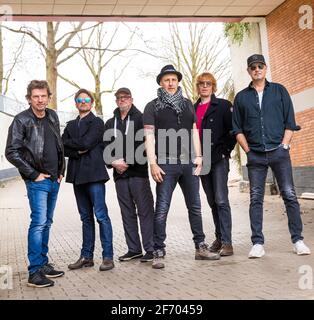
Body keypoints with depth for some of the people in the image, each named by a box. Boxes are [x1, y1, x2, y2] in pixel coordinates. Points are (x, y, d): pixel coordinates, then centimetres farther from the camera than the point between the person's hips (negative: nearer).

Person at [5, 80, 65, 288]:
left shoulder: (53, 116, 10)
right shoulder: (21, 120, -9)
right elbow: (11, 152, -13)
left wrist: (61, 171, 11)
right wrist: (33, 174, -13)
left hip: (54, 180, 7)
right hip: (37, 181, -7)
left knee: (47, 223, 13)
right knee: (39, 223, -11)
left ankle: (43, 263, 23)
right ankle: (35, 272, -7)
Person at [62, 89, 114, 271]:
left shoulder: (97, 122, 1)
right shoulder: (71, 125, 19)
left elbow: (86, 143, -13)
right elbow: (63, 148, 7)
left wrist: (69, 143, 0)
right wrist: (78, 151, -9)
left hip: (94, 174, -6)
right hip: (77, 175, 6)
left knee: (101, 215, -8)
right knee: (86, 217, 11)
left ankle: (108, 256, -3)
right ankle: (87, 256, 16)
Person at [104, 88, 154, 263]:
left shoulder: (140, 118, 0)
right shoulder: (110, 123, 17)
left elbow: (144, 144, -9)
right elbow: (105, 147, 14)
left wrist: (127, 162, -13)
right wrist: (113, 162, -5)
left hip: (138, 172, -5)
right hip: (120, 175, 6)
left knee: (145, 211, -5)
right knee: (127, 213, 9)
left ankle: (150, 249, -1)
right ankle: (134, 249, 17)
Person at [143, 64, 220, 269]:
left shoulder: (187, 104, 16)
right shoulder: (153, 107, 4)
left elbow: (194, 131, 15)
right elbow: (149, 136, -2)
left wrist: (198, 156, 5)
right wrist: (153, 163, -11)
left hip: (189, 162, 4)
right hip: (166, 164, -4)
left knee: (195, 206, 8)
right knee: (162, 209, -3)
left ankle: (201, 247, 17)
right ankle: (159, 252, 2)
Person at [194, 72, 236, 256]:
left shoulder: (223, 105, -1)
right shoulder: (193, 109, 14)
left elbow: (233, 130, -5)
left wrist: (226, 150, -9)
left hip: (219, 159, -5)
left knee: (221, 200, -11)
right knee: (212, 202, 11)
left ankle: (227, 243, -10)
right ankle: (219, 238, 19)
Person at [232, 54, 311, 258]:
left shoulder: (279, 91, 9)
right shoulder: (241, 97, 11)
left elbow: (290, 122, 5)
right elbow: (237, 128, 10)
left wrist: (284, 145, -4)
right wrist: (248, 150, 1)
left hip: (279, 151, -1)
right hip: (255, 155, 1)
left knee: (289, 195, -2)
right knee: (256, 199, 0)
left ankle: (298, 240, 5)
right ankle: (258, 243, 4)